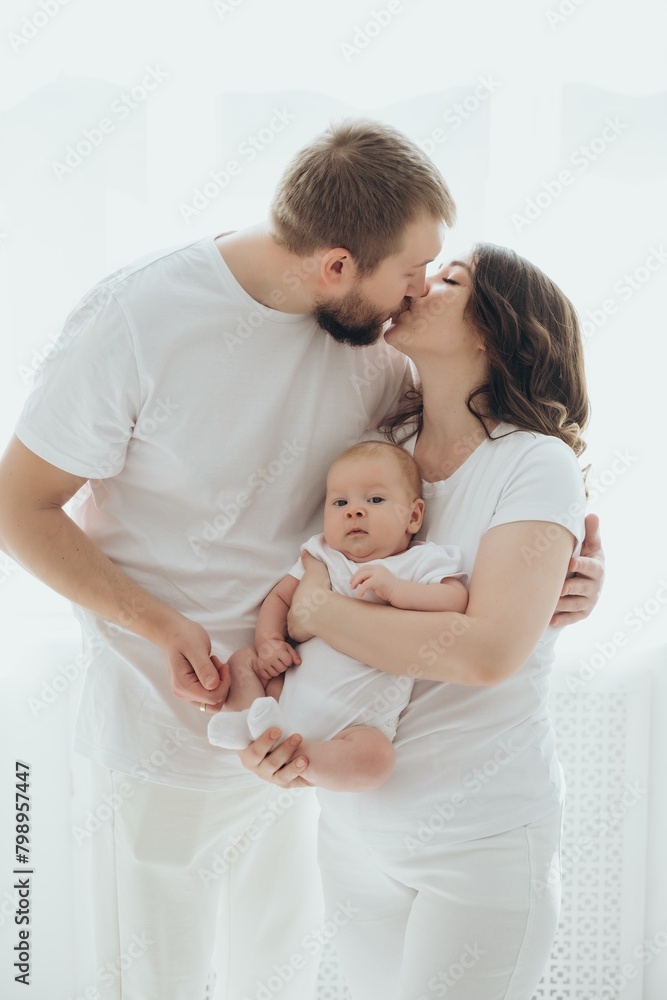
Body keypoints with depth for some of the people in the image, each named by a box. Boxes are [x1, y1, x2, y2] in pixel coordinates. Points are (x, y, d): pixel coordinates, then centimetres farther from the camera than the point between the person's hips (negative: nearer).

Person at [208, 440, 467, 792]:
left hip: (357, 719, -4)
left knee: (376, 758, -33)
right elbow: (279, 596, 16)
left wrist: (394, 588, -24)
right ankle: (251, 717, -26)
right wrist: (267, 641, -3)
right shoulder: (320, 556, 12)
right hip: (291, 688, 4)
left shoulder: (420, 562, 1)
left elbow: (456, 602, -13)